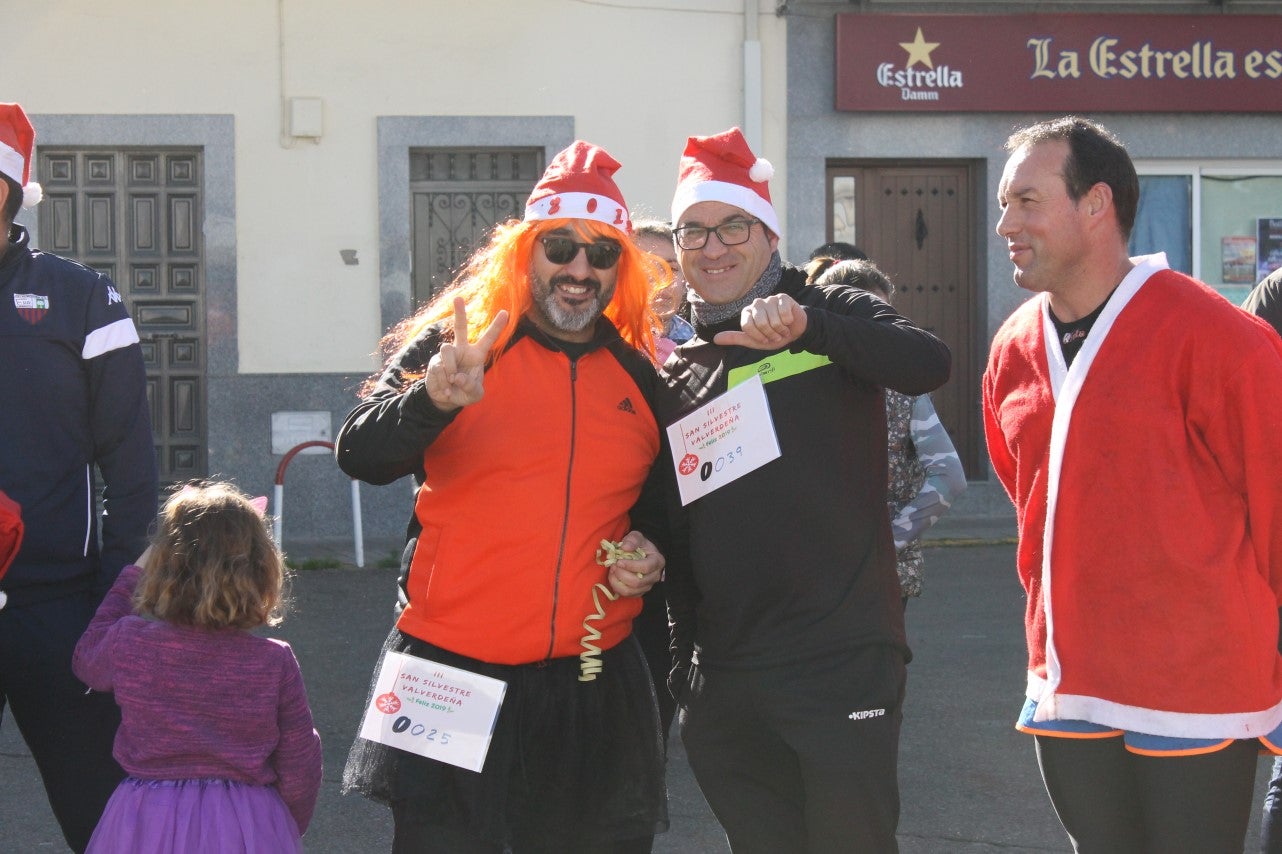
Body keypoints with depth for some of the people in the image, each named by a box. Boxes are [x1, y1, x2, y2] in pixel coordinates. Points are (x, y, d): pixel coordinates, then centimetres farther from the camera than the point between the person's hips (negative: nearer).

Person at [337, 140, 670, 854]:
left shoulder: (643, 379, 10)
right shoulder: (453, 346, -1)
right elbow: (360, 456, -14)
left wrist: (650, 554, 0)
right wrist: (434, 399, -32)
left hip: (595, 689, 3)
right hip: (454, 669, -3)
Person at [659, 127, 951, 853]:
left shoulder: (829, 316, 1)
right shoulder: (679, 376, 15)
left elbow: (930, 364, -19)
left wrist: (804, 326, -30)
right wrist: (683, 660, 11)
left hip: (842, 665, -5)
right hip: (723, 679, 5)